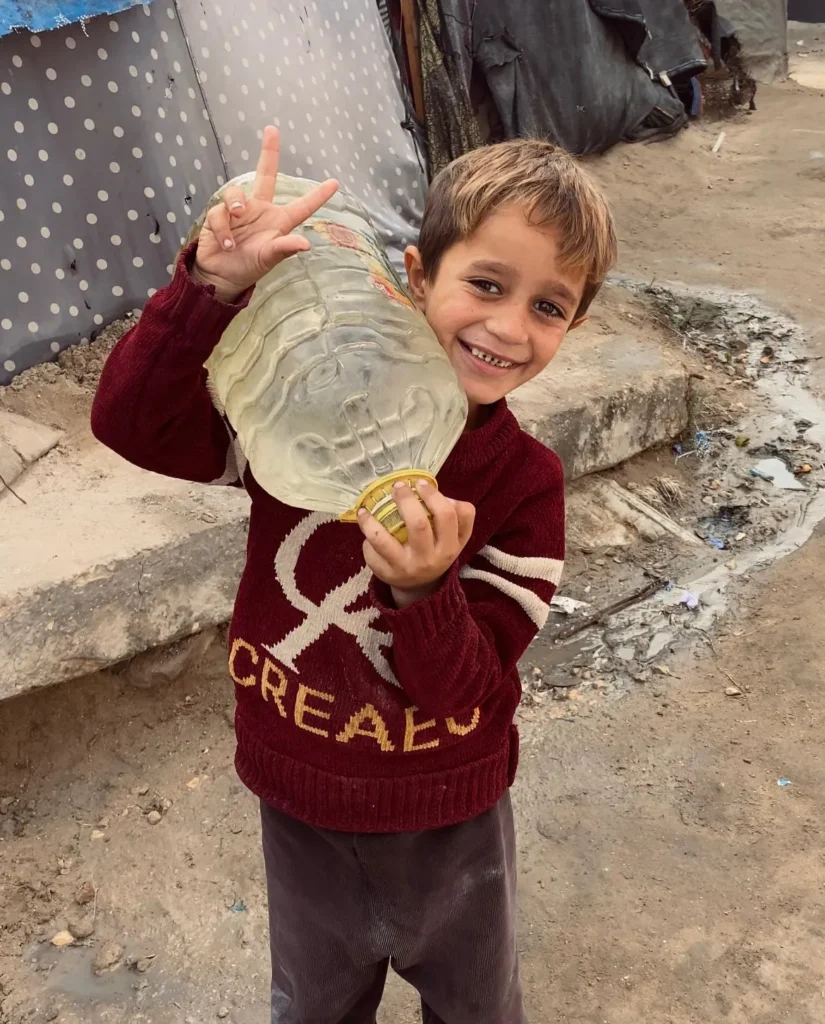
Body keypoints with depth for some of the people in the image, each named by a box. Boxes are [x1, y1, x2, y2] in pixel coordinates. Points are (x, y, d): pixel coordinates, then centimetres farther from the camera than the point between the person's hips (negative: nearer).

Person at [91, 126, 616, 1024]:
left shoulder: (526, 483, -20)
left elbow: (466, 692, -21)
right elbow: (131, 424, -25)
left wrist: (423, 590, -42)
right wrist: (214, 287, -38)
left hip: (449, 821, 0)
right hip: (302, 804, 1)